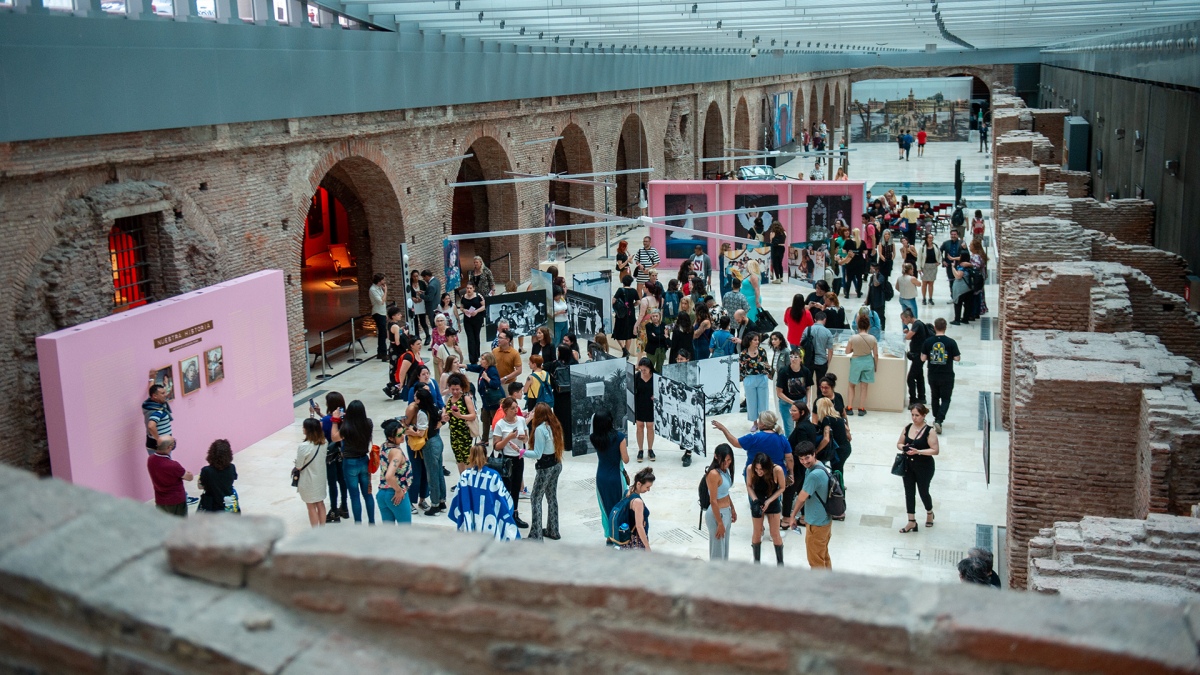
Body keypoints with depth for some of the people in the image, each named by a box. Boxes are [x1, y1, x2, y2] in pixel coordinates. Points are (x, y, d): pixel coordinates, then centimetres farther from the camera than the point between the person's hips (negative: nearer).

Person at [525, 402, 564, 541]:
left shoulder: (540, 429, -19)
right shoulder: (554, 425, 4)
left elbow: (537, 454, -20)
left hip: (545, 467, -8)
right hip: (557, 464, 8)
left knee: (535, 499, 1)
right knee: (552, 497, 18)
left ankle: (536, 535, -1)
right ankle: (552, 530, 26)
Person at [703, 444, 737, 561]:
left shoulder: (725, 470, 2)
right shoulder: (714, 474, -25)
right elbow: (713, 501, -23)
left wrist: (732, 509, 22)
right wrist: (720, 523, -20)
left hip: (726, 512, 9)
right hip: (717, 514, -9)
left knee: (725, 547, 22)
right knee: (717, 549, 5)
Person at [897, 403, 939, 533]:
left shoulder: (929, 431, -16)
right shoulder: (907, 427, 0)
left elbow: (935, 450, -18)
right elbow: (899, 444, 8)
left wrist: (918, 451, -27)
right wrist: (903, 447, -15)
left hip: (924, 467, -5)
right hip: (908, 465, 5)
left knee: (923, 492, 11)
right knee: (909, 493, 8)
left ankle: (929, 514, 41)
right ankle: (912, 522, 19)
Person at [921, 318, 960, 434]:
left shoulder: (928, 342, -7)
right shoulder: (951, 342, -12)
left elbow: (923, 358, -3)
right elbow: (957, 358, -9)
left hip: (933, 375, 2)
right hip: (947, 376, -2)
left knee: (935, 397, 21)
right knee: (946, 399, 6)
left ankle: (937, 419, 31)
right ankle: (939, 420, -11)